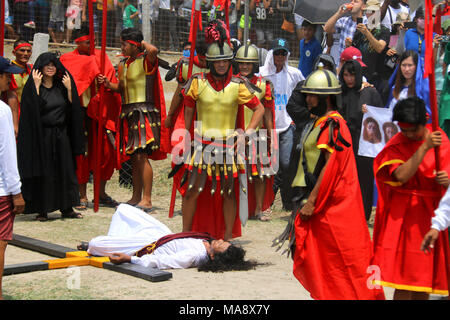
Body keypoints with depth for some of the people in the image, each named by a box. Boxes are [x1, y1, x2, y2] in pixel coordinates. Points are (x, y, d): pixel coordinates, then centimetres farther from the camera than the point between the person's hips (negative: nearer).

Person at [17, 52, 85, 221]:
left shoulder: (61, 85, 10)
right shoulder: (33, 85, -3)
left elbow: (71, 107, 4)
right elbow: (32, 108, -17)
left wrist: (69, 88, -5)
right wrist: (36, 86, -18)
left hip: (61, 136, 5)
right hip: (41, 136, -5)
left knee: (65, 171, 6)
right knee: (42, 174, -2)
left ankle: (67, 208, 13)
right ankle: (42, 210, 5)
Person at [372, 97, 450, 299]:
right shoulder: (396, 145, -6)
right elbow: (402, 176, -23)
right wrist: (424, 147, -27)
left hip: (431, 214, 3)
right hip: (403, 216, -3)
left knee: (424, 275, 9)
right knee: (405, 277, -6)